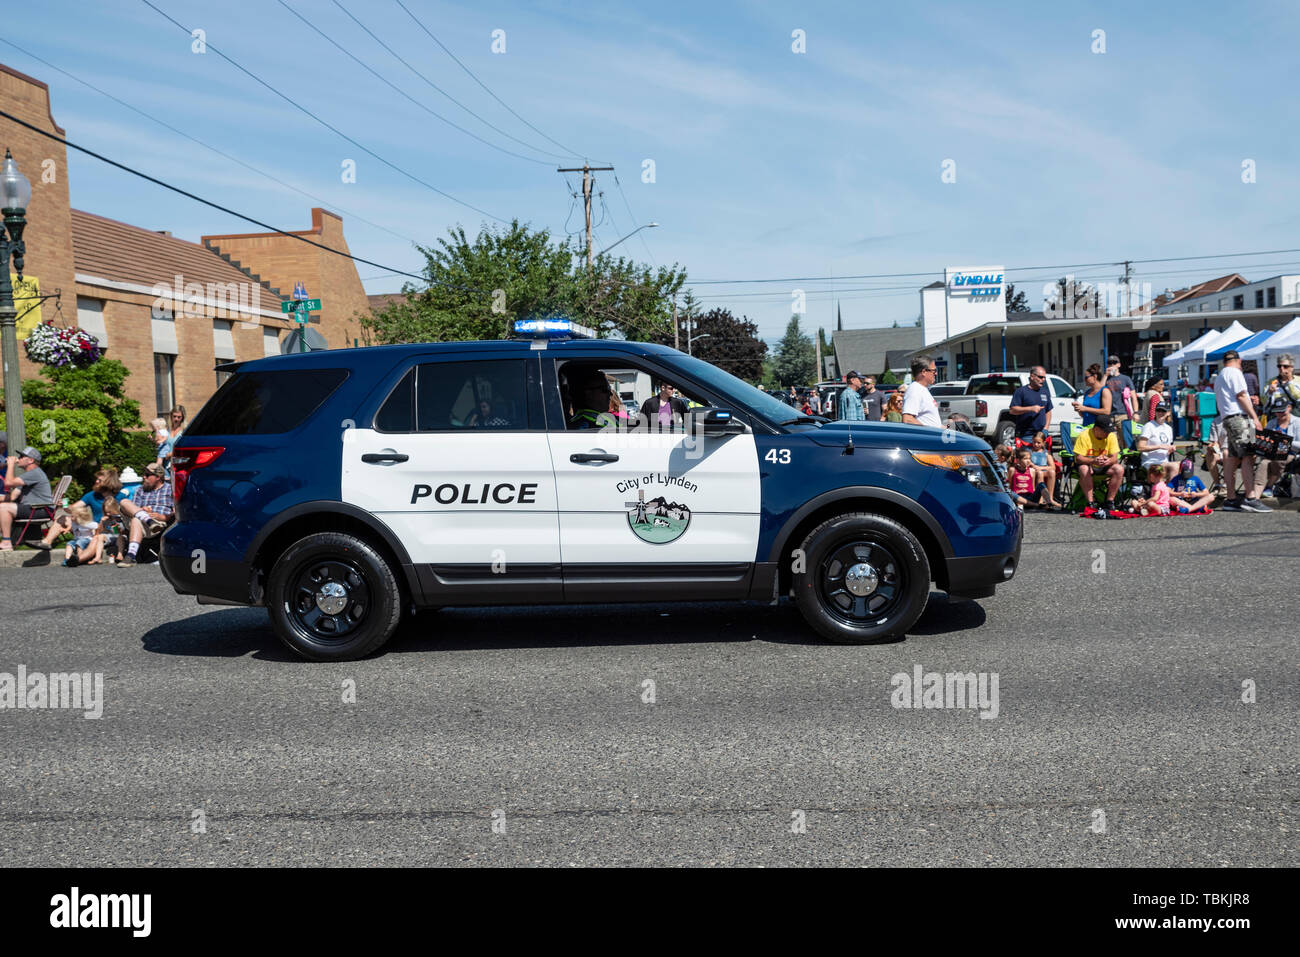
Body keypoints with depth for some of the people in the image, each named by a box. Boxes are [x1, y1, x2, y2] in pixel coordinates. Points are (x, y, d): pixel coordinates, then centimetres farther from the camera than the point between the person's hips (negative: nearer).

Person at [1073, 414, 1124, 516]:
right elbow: (1078, 458, -23)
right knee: (1084, 469, -37)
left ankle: (1109, 502, -16)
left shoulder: (1111, 436, -8)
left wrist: (1109, 461, -36)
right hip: (1086, 464, -4)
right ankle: (1090, 503, -30)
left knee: (1120, 469, -23)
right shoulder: (1084, 436, -19)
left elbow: (1115, 458, -11)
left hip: (1104, 467, 4)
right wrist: (1093, 460, -41)